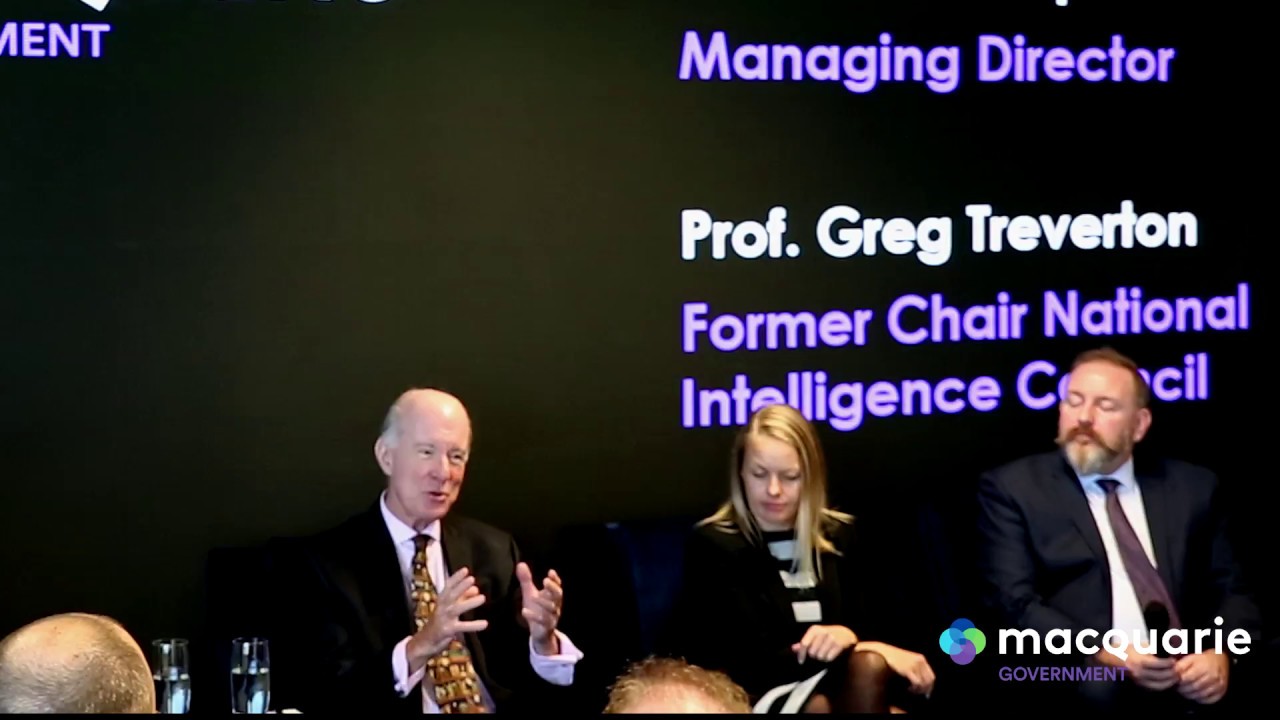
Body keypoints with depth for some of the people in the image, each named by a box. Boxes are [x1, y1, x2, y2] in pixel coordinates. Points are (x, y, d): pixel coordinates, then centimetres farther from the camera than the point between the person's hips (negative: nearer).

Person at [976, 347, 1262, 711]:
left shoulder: (1191, 487, 19)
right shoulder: (1013, 489, 9)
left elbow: (1230, 592, 15)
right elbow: (1015, 602, -1)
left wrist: (1221, 655, -8)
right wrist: (1104, 655, -17)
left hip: (1194, 684, 3)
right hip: (1087, 688, -3)